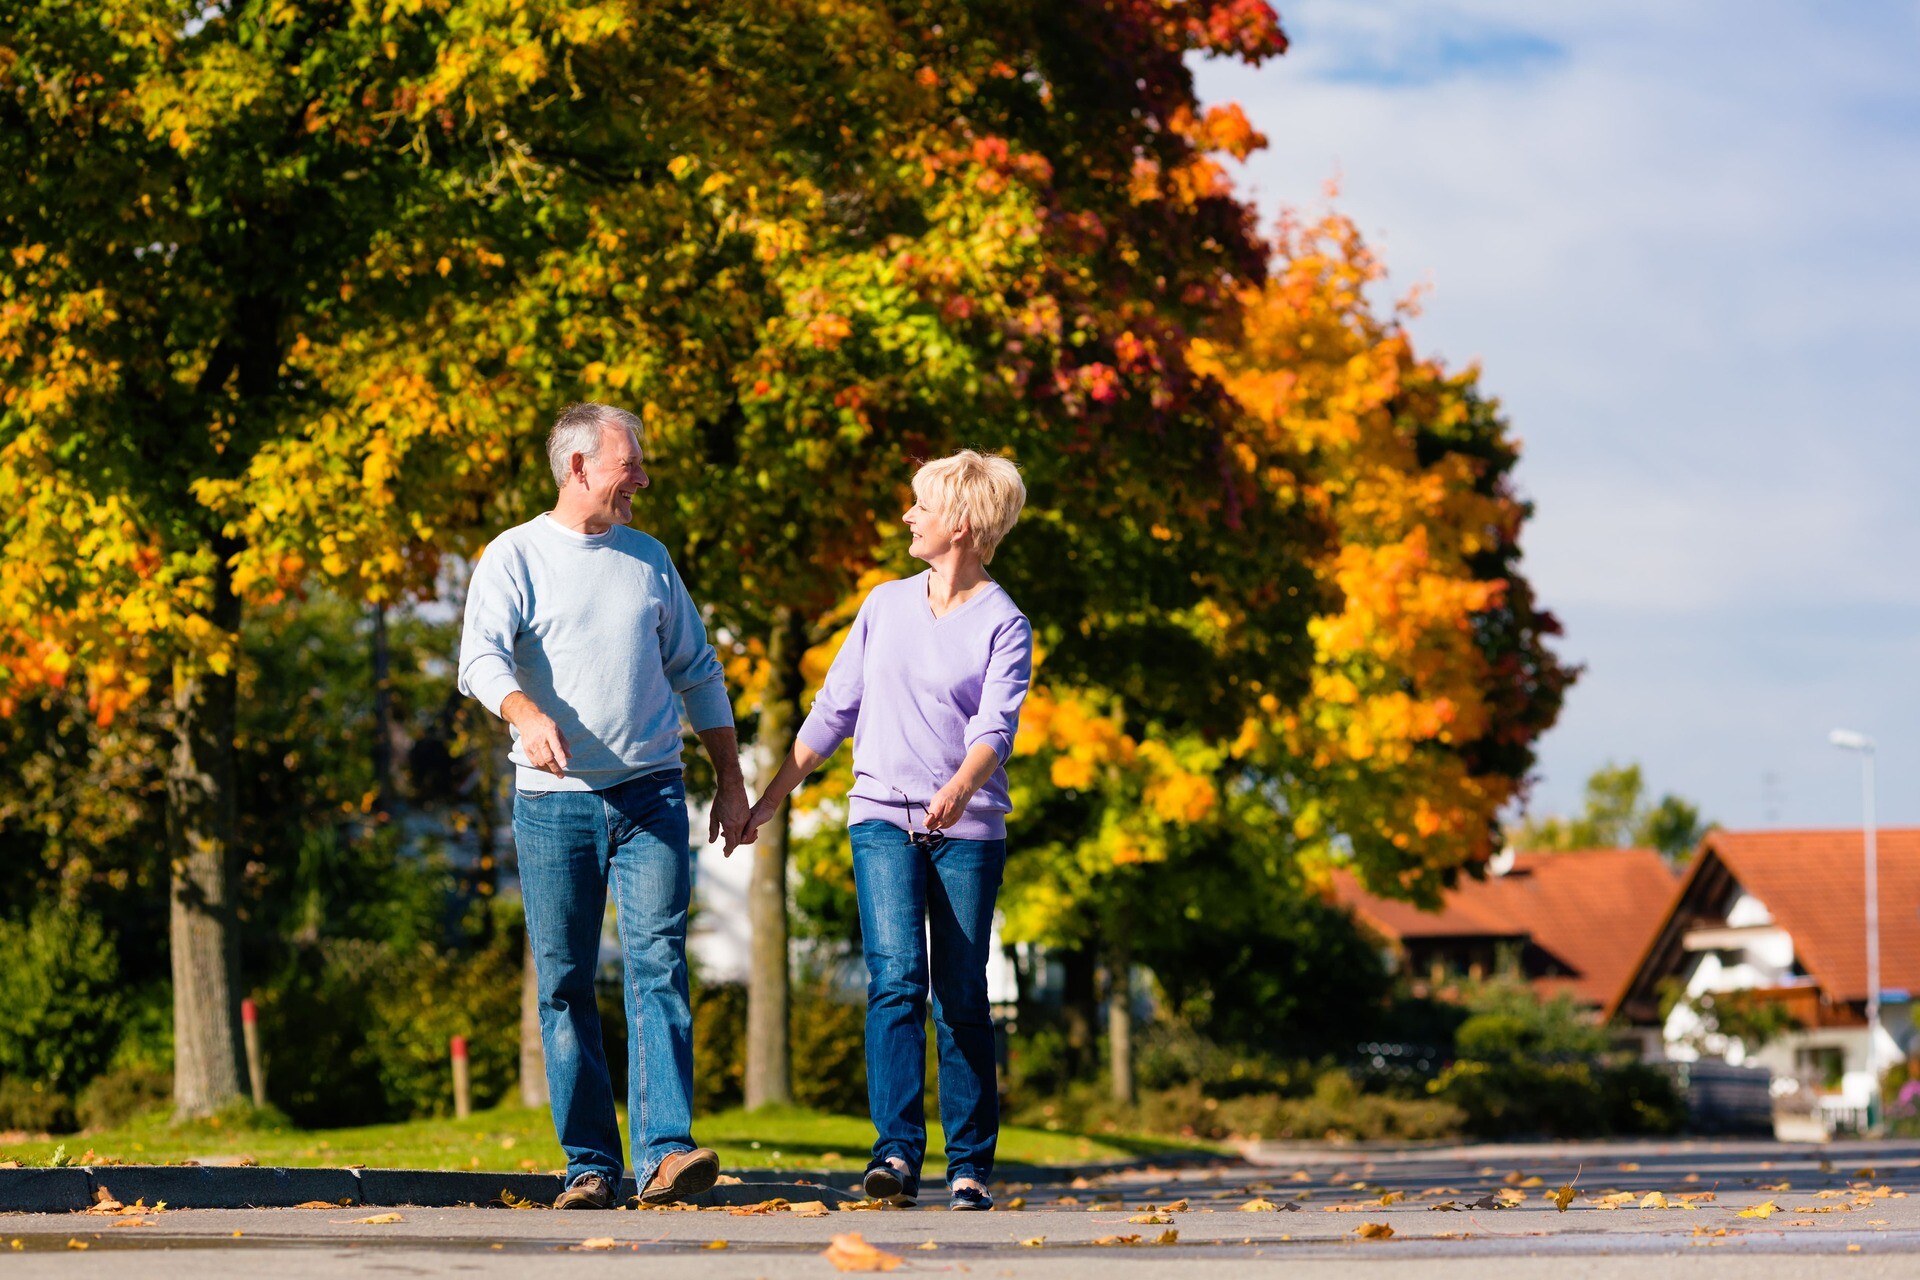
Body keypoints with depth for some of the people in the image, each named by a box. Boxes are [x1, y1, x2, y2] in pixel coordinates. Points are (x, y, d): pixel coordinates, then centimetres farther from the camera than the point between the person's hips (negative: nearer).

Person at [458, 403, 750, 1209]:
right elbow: (481, 656, -15)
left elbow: (697, 672, 23)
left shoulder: (648, 559, 16)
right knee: (566, 986, 0)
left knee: (658, 967, -12)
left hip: (651, 795, 2)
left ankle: (665, 1151, -19)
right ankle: (590, 1166, 6)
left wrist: (730, 781, 18)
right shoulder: (516, 557, 2)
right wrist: (526, 714, -35)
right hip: (553, 803, -2)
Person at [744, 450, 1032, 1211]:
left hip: (968, 831, -2)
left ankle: (971, 1166, 8)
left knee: (961, 997, 0)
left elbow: (994, 729, -15)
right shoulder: (886, 605, 12)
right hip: (883, 818, 2)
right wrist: (768, 801, 17)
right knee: (896, 980, -14)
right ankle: (897, 1155, -21)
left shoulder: (1003, 626, 0)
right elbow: (833, 712, 18)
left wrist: (959, 790, -35)